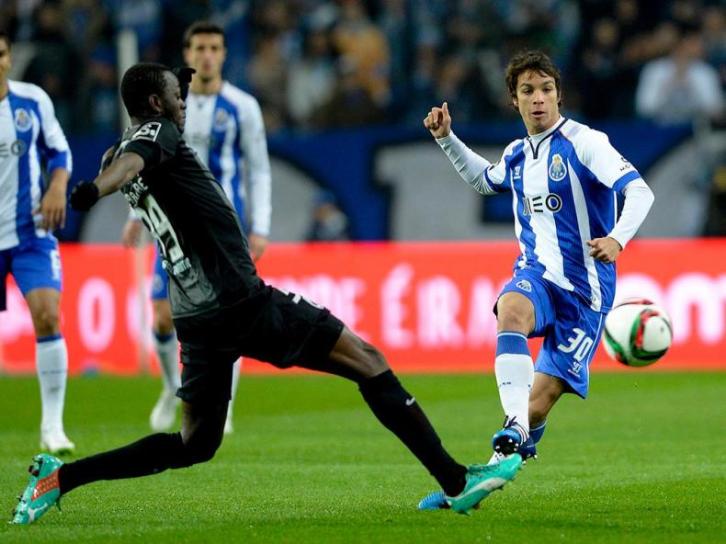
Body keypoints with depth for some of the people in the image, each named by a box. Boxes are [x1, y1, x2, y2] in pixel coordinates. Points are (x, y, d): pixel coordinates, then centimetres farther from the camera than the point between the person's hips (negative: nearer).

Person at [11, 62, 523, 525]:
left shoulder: (130, 144, 16)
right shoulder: (156, 132, -7)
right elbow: (133, 161, -31)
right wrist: (93, 191, -51)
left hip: (197, 316, 9)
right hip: (241, 299, -9)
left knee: (193, 443, 17)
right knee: (368, 362, -2)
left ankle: (58, 477, 6)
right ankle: (456, 480, -5)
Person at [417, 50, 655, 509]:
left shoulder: (583, 143, -10)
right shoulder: (517, 154, 11)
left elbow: (639, 191, -21)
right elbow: (484, 180, 36)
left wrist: (617, 238, -39)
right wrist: (447, 138, 23)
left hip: (583, 289, -4)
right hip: (536, 273, 4)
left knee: (539, 404, -10)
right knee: (512, 310, -35)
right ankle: (513, 428, -43)